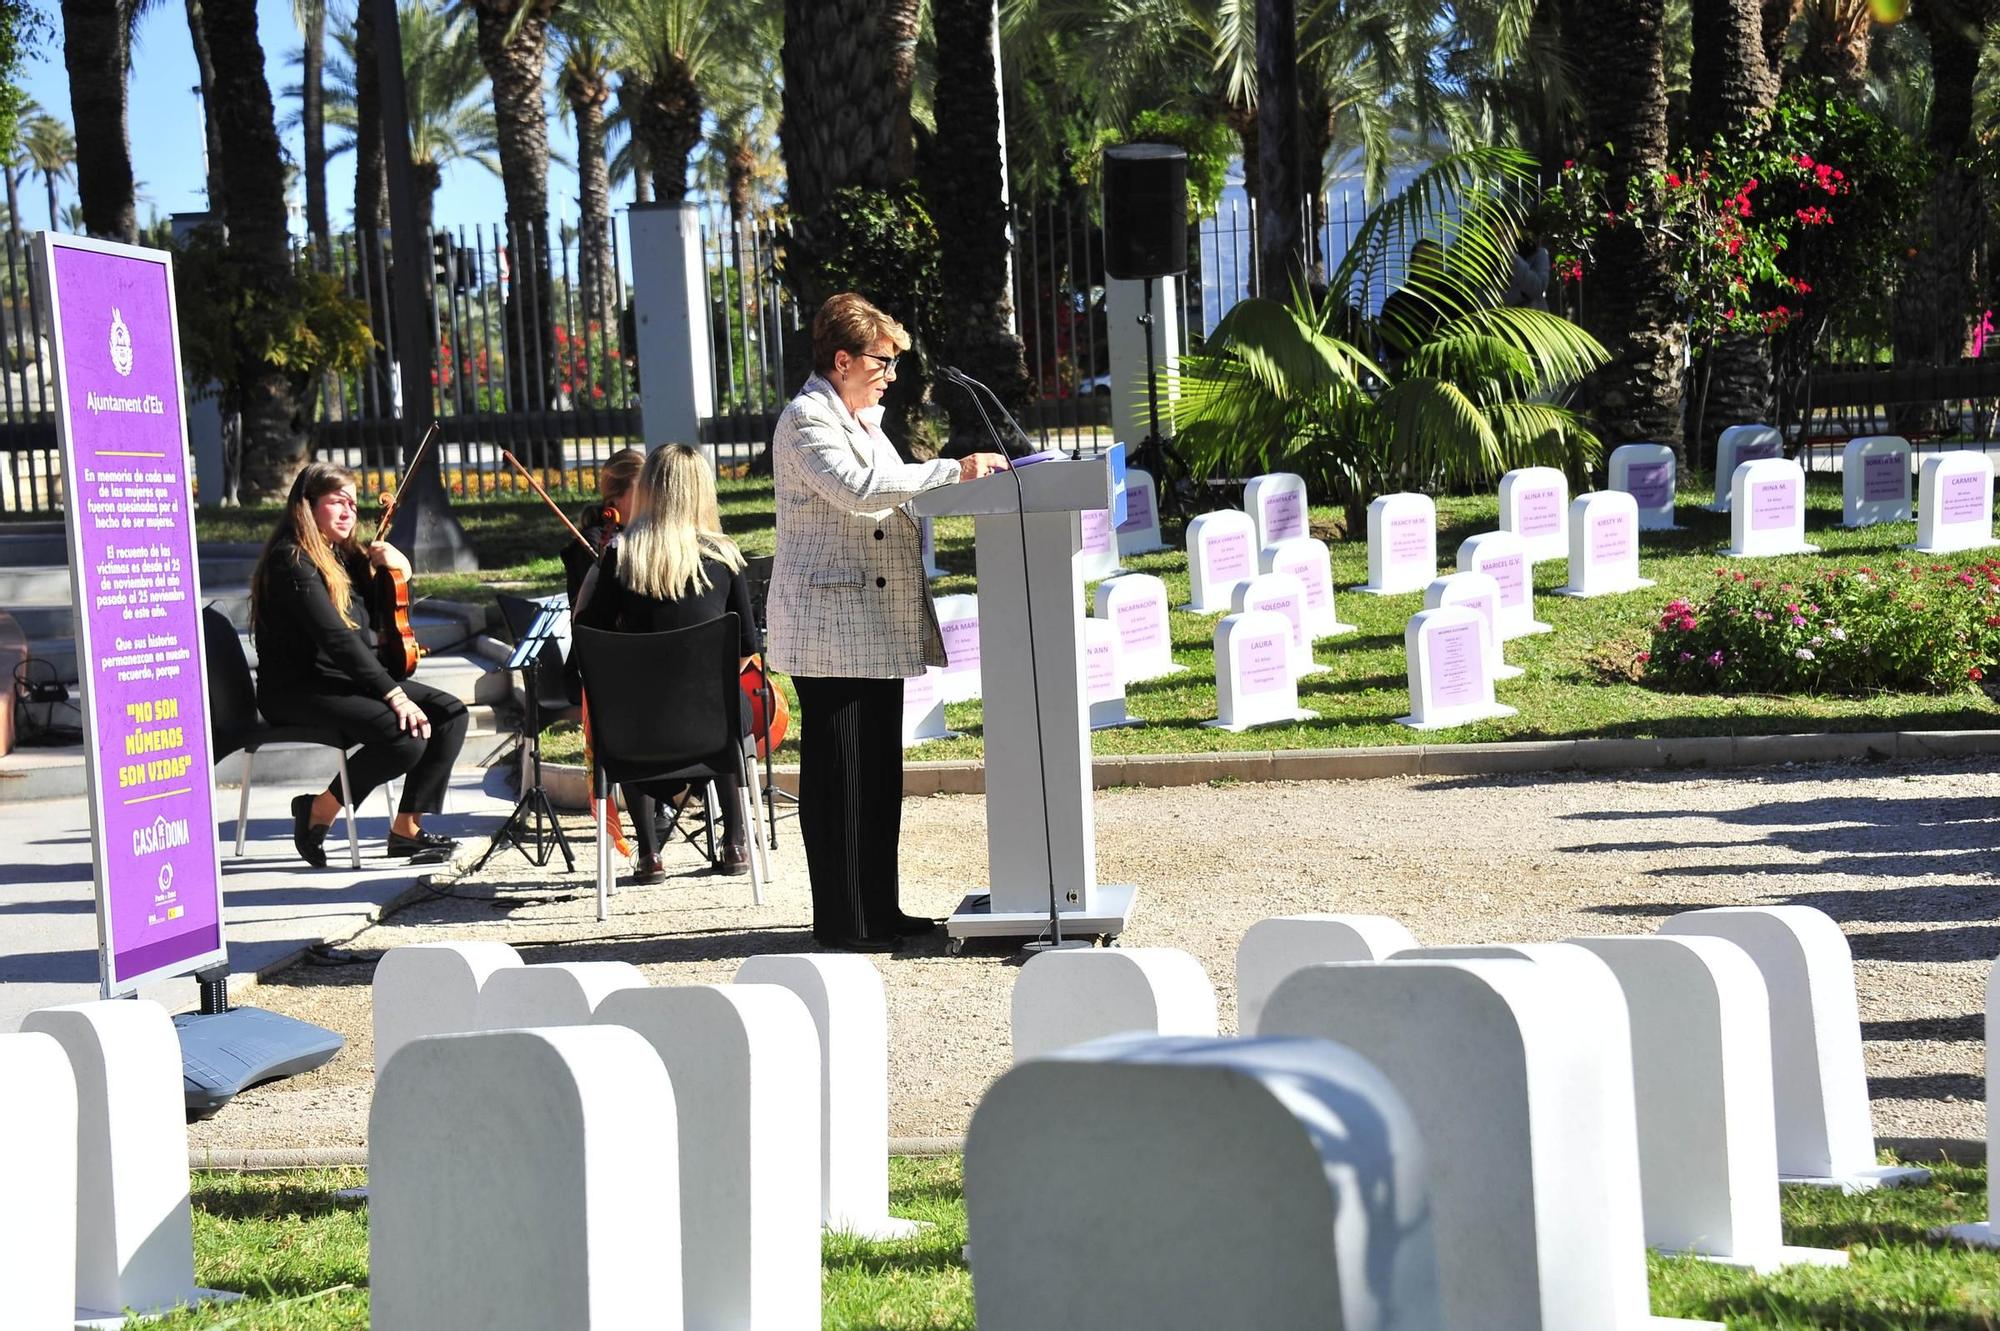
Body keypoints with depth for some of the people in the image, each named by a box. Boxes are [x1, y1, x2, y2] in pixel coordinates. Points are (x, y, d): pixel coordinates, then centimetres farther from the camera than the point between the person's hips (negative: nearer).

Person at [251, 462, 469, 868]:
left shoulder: (341, 554, 14)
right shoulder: (290, 560, -15)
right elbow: (336, 638, -24)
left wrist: (397, 568, 2)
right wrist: (393, 693, -28)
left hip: (343, 682, 9)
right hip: (297, 693, -9)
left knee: (450, 713, -6)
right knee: (406, 736, -30)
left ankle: (407, 827, -3)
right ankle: (318, 810, -9)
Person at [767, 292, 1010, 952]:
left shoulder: (862, 418, 20)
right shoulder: (807, 420, -11)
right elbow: (859, 487, -27)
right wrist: (953, 470, -26)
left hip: (875, 626, 10)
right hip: (831, 629, -10)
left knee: (880, 770, 11)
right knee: (837, 773, -5)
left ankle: (878, 909, 18)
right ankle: (841, 919, 1)